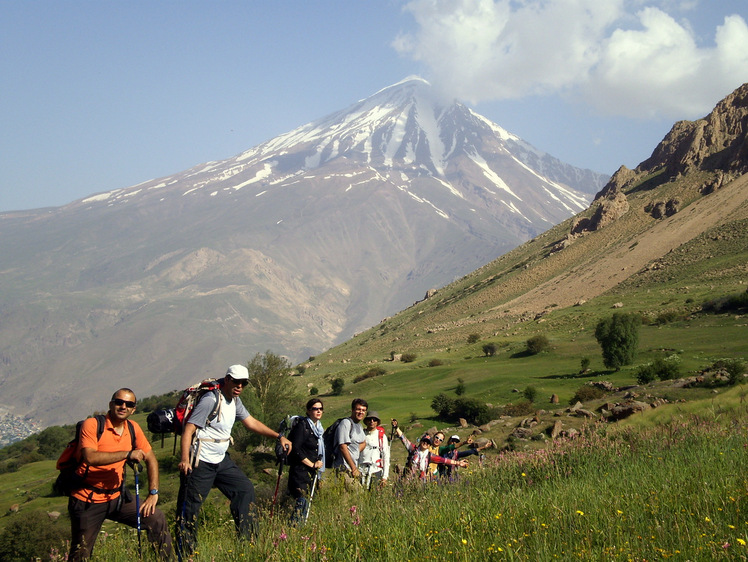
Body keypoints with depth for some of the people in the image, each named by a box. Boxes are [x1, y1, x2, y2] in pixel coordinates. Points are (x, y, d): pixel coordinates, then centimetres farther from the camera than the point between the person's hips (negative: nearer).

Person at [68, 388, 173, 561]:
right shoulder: (92, 425, -14)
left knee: (157, 519, -6)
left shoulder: (133, 428, 3)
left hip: (117, 498, 5)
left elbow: (151, 459, 10)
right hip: (88, 500, -5)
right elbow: (90, 457, -30)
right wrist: (128, 454, -28)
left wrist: (153, 493, 0)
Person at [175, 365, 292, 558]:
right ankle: (184, 555, 2)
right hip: (200, 463, -9)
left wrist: (279, 437, 14)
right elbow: (189, 429, -21)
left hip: (222, 461, 9)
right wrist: (185, 460, -32)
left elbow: (251, 422, 20)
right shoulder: (211, 400, -18)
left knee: (245, 490, 7)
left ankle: (247, 541, 17)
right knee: (189, 508, -5)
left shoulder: (235, 401, 10)